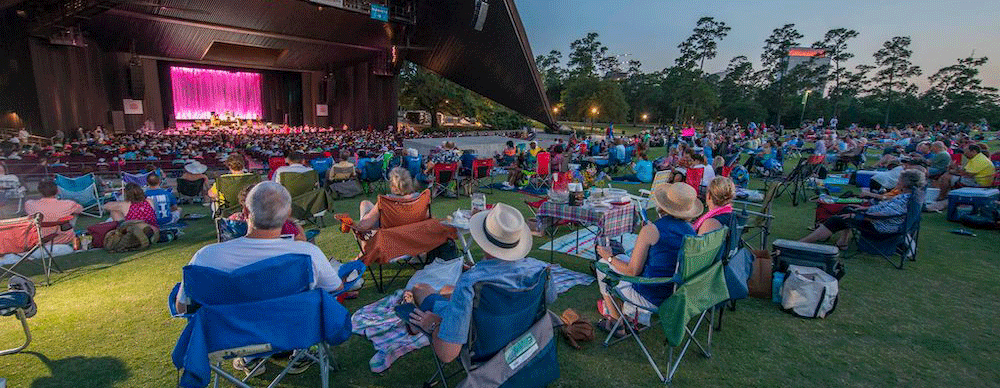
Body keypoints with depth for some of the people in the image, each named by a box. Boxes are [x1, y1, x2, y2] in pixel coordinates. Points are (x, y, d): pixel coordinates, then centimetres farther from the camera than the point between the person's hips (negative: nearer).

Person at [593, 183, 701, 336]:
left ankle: (616, 322, 30)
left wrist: (610, 258, 0)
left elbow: (632, 271, -17)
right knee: (622, 258, 26)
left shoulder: (651, 230, -22)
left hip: (650, 299, -7)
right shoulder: (691, 230, -3)